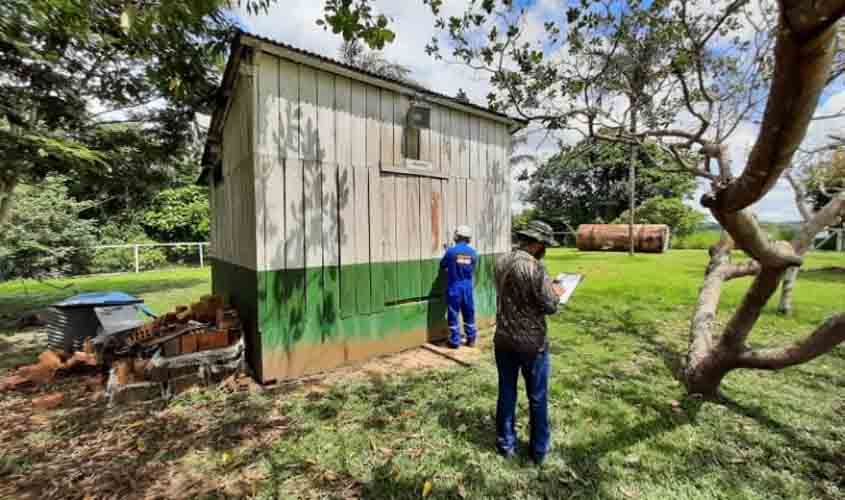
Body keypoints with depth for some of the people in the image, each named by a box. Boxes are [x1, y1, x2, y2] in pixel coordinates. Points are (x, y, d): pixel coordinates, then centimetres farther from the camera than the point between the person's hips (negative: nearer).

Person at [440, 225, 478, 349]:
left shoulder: (451, 251, -11)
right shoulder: (473, 252, -2)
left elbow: (442, 265, 2)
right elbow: (472, 269, 7)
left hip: (454, 287, -3)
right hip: (468, 287, 3)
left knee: (453, 314, 6)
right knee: (469, 314, 16)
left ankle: (455, 342, 13)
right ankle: (471, 339, 26)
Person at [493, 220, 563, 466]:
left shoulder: (500, 263, 0)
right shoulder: (535, 267, -21)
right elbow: (550, 307, -18)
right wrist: (556, 293, 4)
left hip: (503, 339, 5)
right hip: (532, 343, -5)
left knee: (506, 393, 18)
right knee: (537, 398, 15)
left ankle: (506, 444, 33)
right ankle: (539, 449, 32)